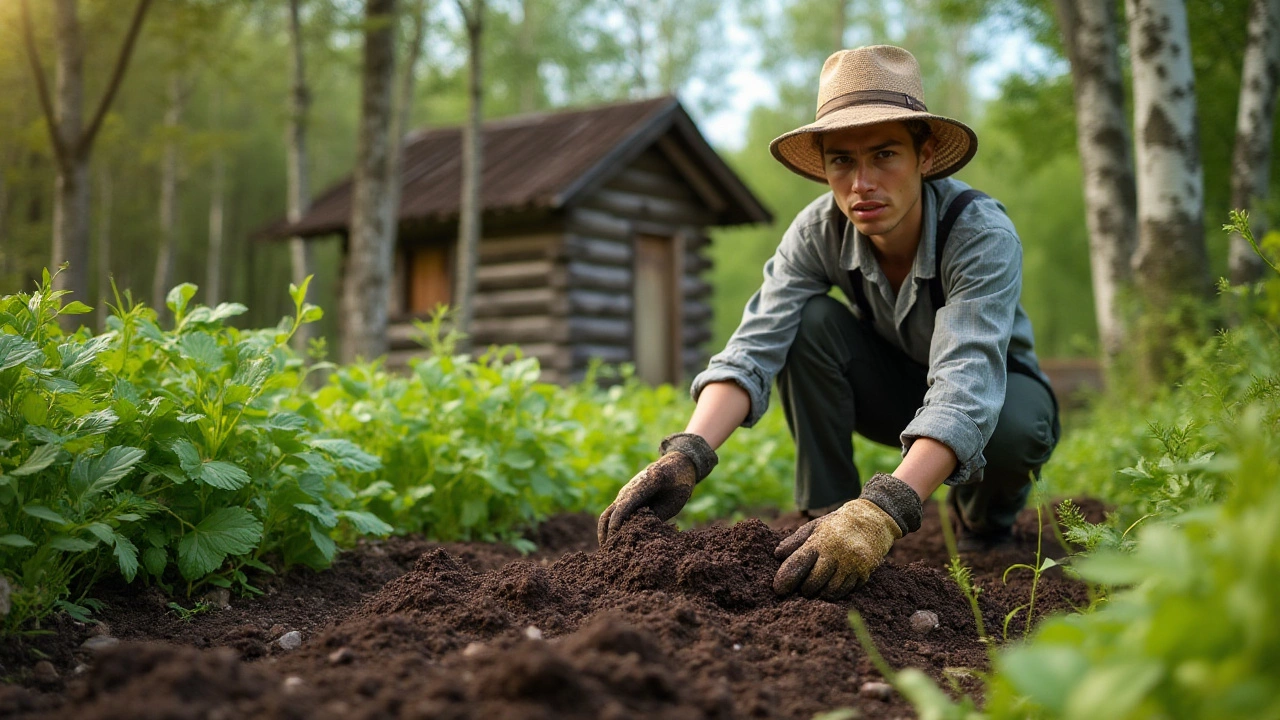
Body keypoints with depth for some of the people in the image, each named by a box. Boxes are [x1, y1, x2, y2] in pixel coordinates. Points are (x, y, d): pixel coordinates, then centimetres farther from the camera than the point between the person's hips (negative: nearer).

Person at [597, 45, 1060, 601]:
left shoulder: (982, 233, -33)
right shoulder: (819, 232, -22)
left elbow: (965, 386, -47)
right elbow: (753, 349, -33)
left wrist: (883, 512, -63)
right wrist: (686, 455, -52)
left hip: (993, 387, -2)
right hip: (894, 386, 2)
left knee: (1010, 429, -38)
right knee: (808, 321, -26)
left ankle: (986, 517, -1)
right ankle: (826, 519, -17)